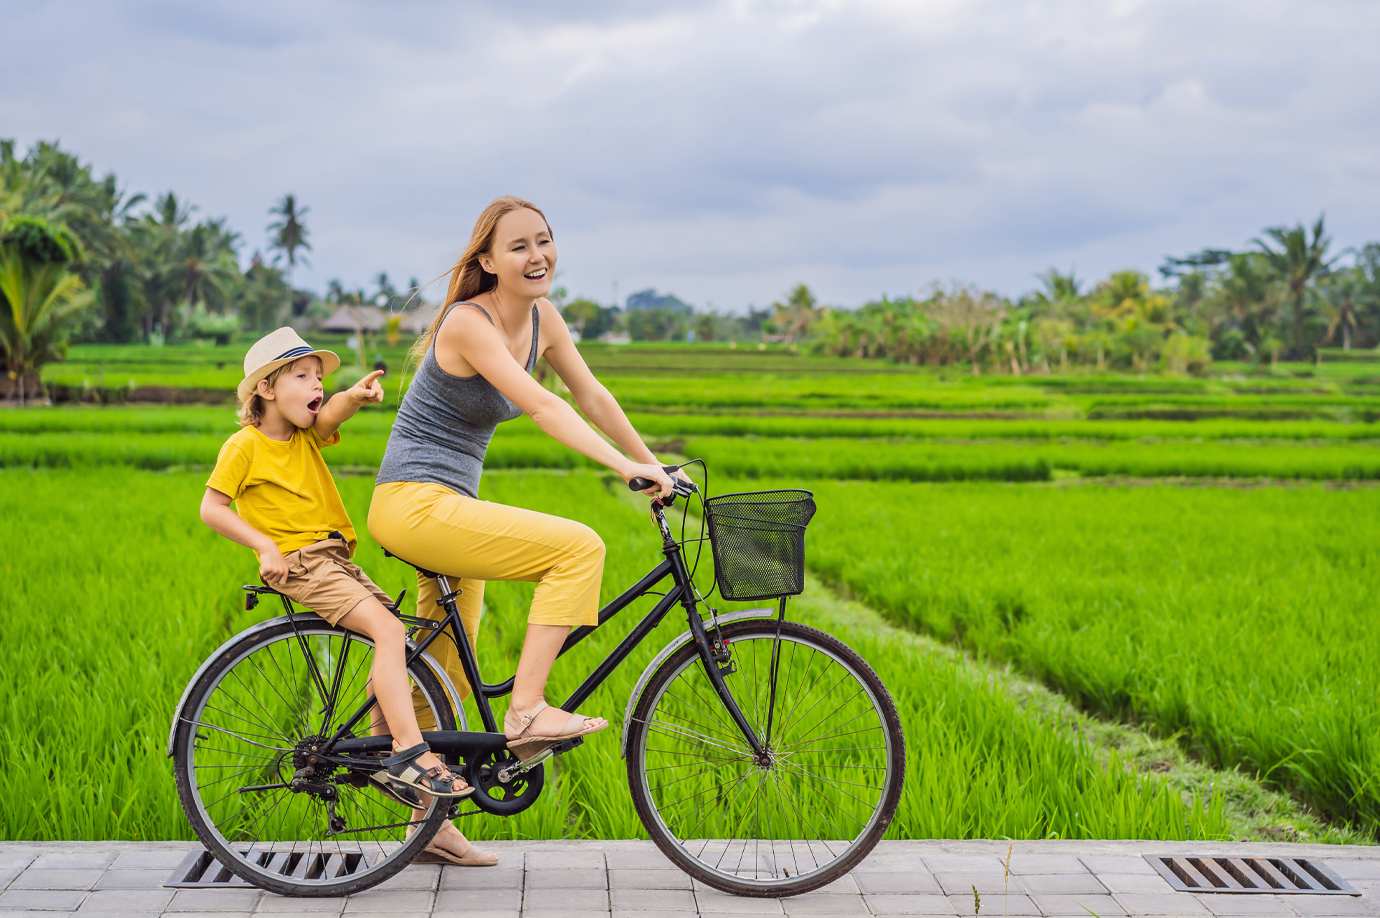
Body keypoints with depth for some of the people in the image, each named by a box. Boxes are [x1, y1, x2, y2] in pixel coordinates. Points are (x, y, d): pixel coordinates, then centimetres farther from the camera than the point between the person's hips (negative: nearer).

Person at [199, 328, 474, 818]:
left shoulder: (307, 435, 12)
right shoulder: (245, 446, -4)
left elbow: (334, 409, -9)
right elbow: (211, 507, -5)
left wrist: (358, 393, -32)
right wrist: (265, 545, -14)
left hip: (336, 558, 8)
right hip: (297, 563, -8)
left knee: (400, 638, 1)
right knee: (387, 629, -23)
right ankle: (410, 754, -26)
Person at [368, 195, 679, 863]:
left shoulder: (541, 319, 6)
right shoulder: (467, 323, -20)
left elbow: (592, 395, 11)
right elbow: (539, 405, -30)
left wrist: (654, 466, 8)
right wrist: (622, 465, -36)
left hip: (450, 506, 9)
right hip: (413, 504, -9)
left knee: (447, 673, 15)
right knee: (579, 547, -21)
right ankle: (527, 710, -19)